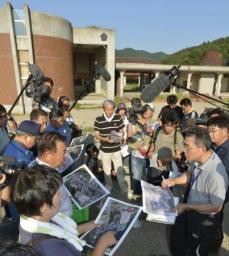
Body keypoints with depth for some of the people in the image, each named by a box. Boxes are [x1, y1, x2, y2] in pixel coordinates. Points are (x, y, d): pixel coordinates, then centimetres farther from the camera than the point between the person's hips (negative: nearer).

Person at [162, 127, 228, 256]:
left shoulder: (216, 174, -38)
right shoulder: (198, 158, -19)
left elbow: (216, 207, -24)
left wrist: (187, 206, -20)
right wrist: (174, 181, -11)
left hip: (204, 218, -6)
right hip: (191, 209, 6)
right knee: (176, 236, 29)